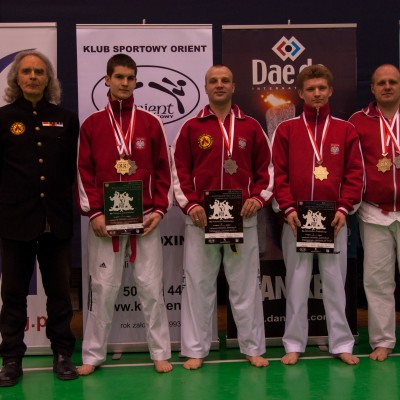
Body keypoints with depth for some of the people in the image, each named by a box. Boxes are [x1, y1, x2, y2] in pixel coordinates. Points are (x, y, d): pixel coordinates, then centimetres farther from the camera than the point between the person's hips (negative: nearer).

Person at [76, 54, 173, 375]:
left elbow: (164, 169, 6)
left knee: (151, 287, 4)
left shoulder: (151, 123, 6)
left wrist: (160, 209, -3)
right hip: (104, 220, 0)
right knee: (103, 288, 5)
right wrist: (93, 213, -6)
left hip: (145, 219, 0)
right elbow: (84, 173, 3)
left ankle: (161, 353, 15)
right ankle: (93, 355, 16)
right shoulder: (92, 125, 6)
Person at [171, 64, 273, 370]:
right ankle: (196, 350, 14)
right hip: (200, 219, 0)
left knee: (245, 285, 7)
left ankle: (253, 347, 18)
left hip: (243, 219, 1)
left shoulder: (251, 127, 8)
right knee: (198, 285, 4)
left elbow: (266, 168, 10)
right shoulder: (191, 128, 6)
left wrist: (259, 198, -5)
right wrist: (190, 204, -9)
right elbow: (179, 171, 3)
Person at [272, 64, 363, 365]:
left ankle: (341, 343, 16)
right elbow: (279, 173, 0)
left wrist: (344, 208, -9)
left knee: (335, 281, 7)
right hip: (296, 218, 0)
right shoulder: (286, 130, 5)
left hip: (334, 219, 1)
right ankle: (294, 344, 14)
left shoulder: (346, 130, 7)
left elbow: (355, 173, 3)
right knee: (297, 282, 5)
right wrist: (288, 208, -11)